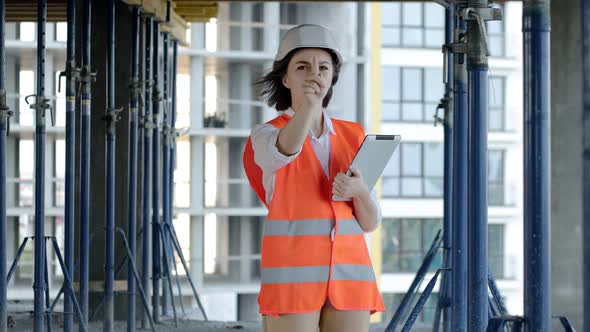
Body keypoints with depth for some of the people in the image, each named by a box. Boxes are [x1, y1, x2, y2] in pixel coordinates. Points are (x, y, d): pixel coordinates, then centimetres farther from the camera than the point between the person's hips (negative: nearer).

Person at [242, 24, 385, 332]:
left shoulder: (353, 137, 13)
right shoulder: (265, 137, -1)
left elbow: (370, 222, 9)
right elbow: (287, 150, -27)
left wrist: (358, 191, -14)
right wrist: (306, 103, -47)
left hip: (347, 276, 4)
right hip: (292, 276, -4)